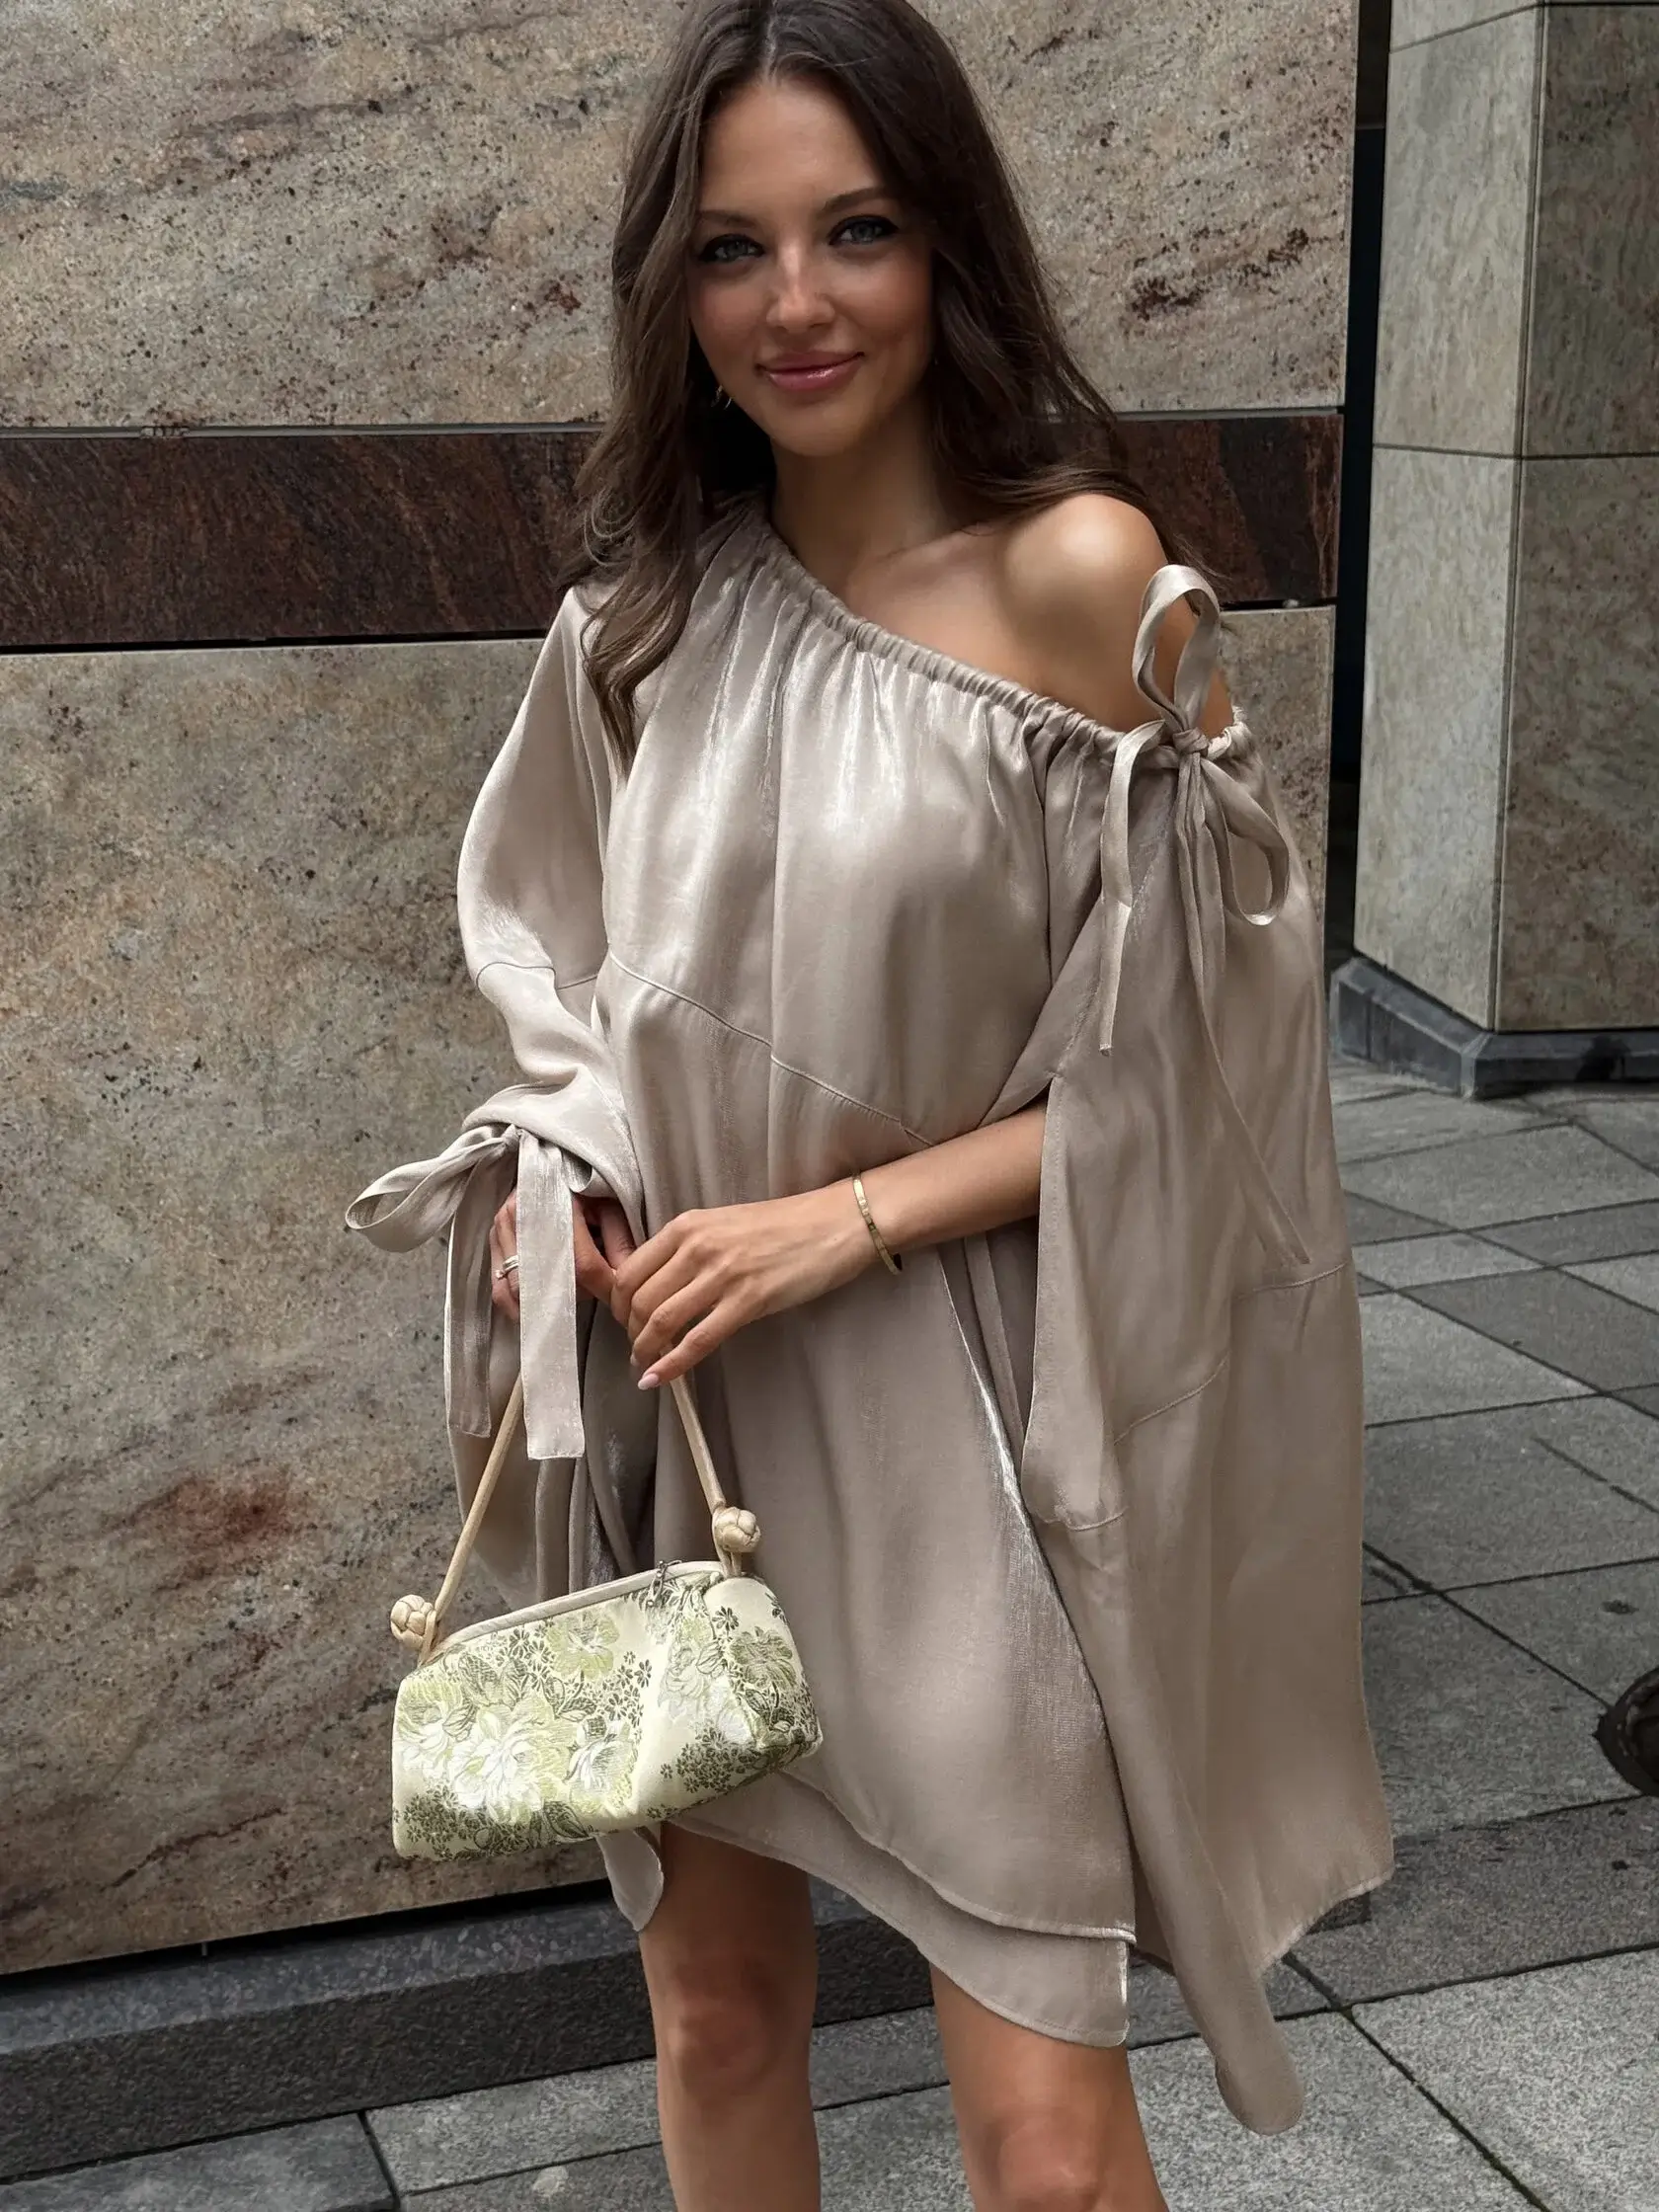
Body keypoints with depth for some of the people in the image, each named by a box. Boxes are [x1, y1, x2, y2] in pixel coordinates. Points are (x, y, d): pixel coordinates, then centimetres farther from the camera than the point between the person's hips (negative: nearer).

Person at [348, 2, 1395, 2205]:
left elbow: (1179, 1055, -10)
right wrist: (559, 1179, -4)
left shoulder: (1083, 577, -12)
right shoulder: (652, 614, 3)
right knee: (717, 2008, 18)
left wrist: (844, 1218, -16)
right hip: (692, 1396, 5)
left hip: (962, 1415, -4)